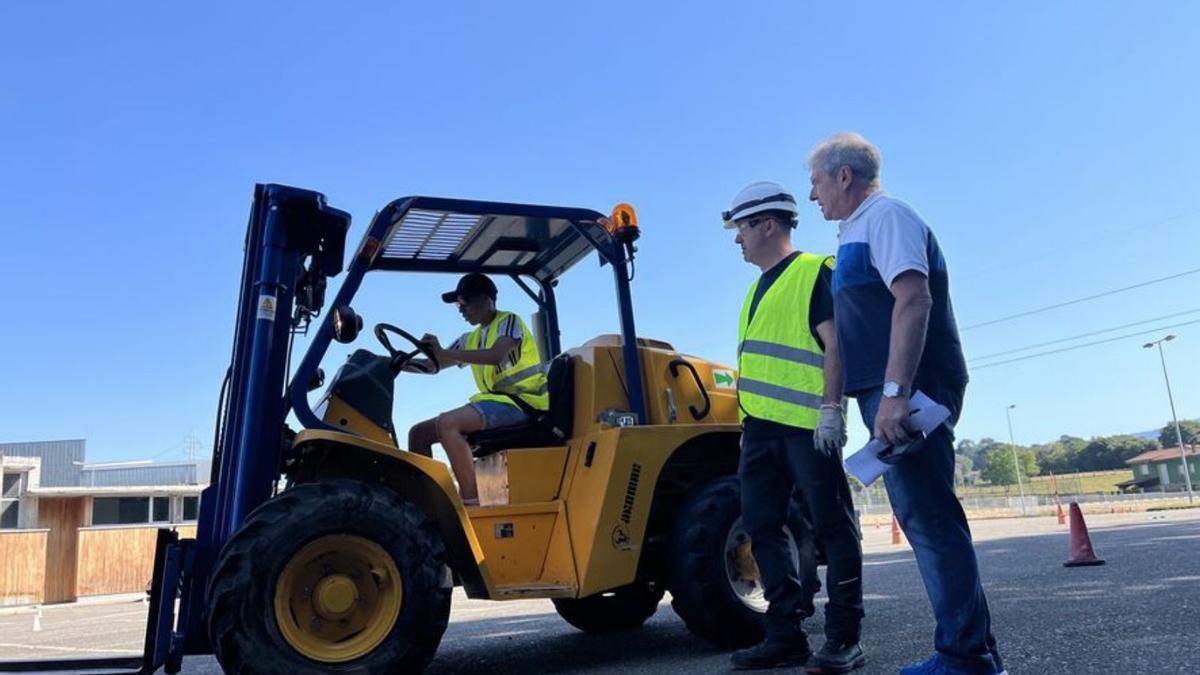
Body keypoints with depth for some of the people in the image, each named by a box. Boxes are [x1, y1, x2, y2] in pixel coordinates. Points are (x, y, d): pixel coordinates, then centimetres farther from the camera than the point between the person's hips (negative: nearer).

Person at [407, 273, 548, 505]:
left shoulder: (509, 321, -2)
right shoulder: (471, 339, 20)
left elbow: (496, 356, -22)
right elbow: (433, 365, 22)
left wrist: (445, 353, -23)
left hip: (520, 401, -8)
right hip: (495, 402, 8)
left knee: (447, 423, -31)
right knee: (419, 433, 2)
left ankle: (470, 501, -30)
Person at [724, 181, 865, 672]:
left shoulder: (815, 271, -1)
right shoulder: (758, 289, 23)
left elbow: (834, 343, -11)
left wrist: (831, 408, -19)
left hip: (807, 424, -9)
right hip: (760, 428, 9)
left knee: (832, 527, -2)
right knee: (763, 528, 8)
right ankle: (786, 635, 16)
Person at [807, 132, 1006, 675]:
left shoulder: (885, 214, -5)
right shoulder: (857, 232, 24)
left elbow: (913, 299, -19)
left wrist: (895, 391, -27)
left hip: (908, 390, -10)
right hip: (890, 392, 10)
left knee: (928, 515, -10)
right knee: (922, 514, 10)